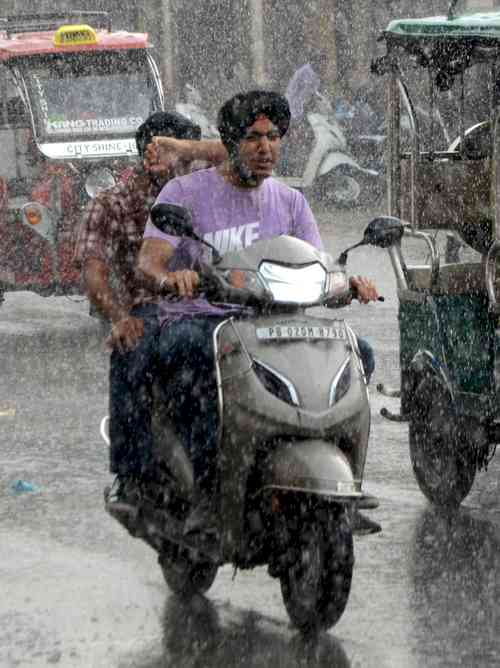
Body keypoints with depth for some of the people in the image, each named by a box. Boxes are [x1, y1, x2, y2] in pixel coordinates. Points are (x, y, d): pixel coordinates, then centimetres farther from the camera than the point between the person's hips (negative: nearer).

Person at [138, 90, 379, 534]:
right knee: (193, 348, -41)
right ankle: (208, 488, -39)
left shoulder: (289, 201, 15)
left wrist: (348, 282, -18)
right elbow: (150, 255, -12)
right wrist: (168, 276, -37)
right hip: (196, 318, -4)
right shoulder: (186, 191, 0)